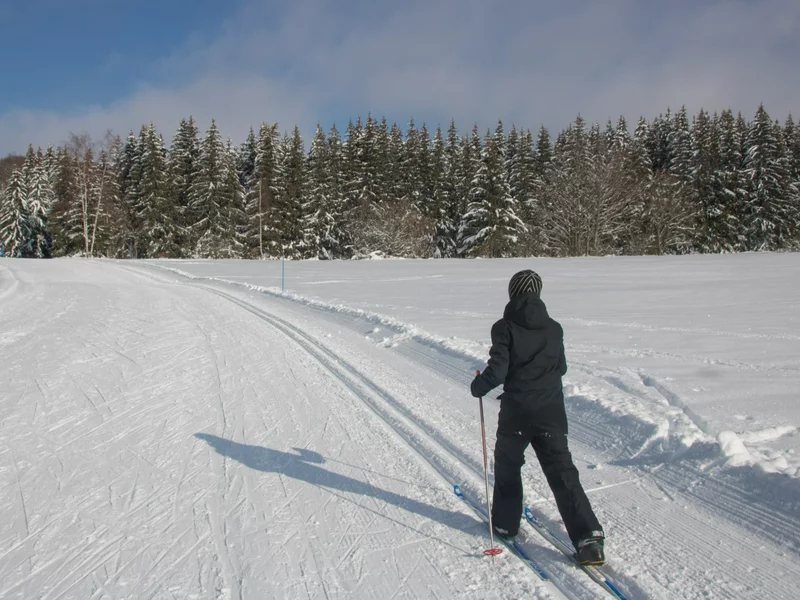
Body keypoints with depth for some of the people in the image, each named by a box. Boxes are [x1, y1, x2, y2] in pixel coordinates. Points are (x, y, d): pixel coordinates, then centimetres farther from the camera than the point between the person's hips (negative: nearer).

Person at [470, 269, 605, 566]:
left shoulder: (505, 327, -10)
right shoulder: (554, 328, 4)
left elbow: (498, 371, -16)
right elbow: (561, 367, 13)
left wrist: (478, 386, 3)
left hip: (516, 412, -3)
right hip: (551, 411, 3)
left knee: (507, 466, 19)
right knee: (563, 473, 4)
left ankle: (505, 523, 30)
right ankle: (588, 537, -4)